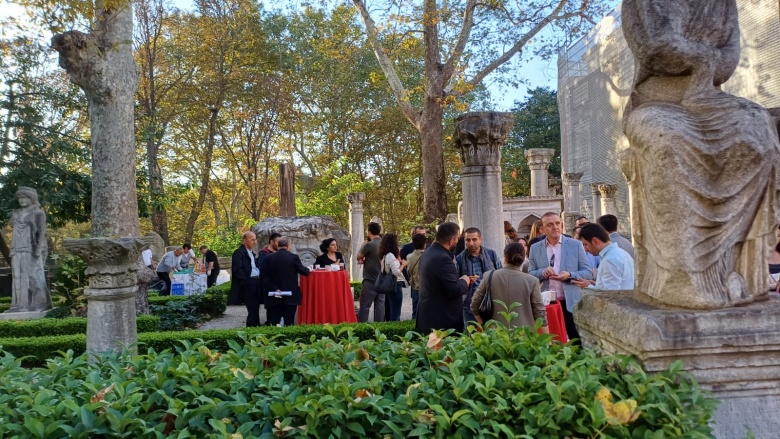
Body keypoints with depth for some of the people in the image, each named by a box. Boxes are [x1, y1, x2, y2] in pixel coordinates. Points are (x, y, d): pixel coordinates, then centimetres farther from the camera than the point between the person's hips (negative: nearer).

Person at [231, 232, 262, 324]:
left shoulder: (252, 253, 22)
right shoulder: (238, 252, -6)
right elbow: (237, 270, -14)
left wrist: (259, 279, 7)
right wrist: (246, 282, -17)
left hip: (256, 283, 8)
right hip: (248, 285, -8)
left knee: (255, 310, 10)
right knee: (253, 311, -9)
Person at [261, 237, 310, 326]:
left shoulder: (268, 258, 0)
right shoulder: (293, 257, -7)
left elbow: (265, 278, -6)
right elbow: (304, 272, 4)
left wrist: (274, 289, -6)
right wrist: (308, 269, 25)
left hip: (274, 298, 2)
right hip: (291, 296, -2)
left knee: (273, 323, 4)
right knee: (289, 323, 4)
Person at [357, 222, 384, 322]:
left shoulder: (369, 245, -17)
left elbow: (359, 257, -4)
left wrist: (363, 246, 8)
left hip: (370, 281, -7)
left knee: (365, 306, 0)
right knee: (380, 304, 9)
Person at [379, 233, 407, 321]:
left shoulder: (385, 255, 10)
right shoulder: (391, 256, -18)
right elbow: (397, 272, -24)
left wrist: (399, 260, 10)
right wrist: (403, 264, -8)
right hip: (395, 286, -9)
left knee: (388, 312, 16)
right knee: (395, 314, -4)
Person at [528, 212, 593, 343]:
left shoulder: (576, 245, 1)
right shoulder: (535, 248, 6)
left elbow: (588, 273, 1)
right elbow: (530, 275, 7)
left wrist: (570, 275, -17)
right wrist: (543, 272, -14)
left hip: (571, 302, -1)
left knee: (576, 342, 3)